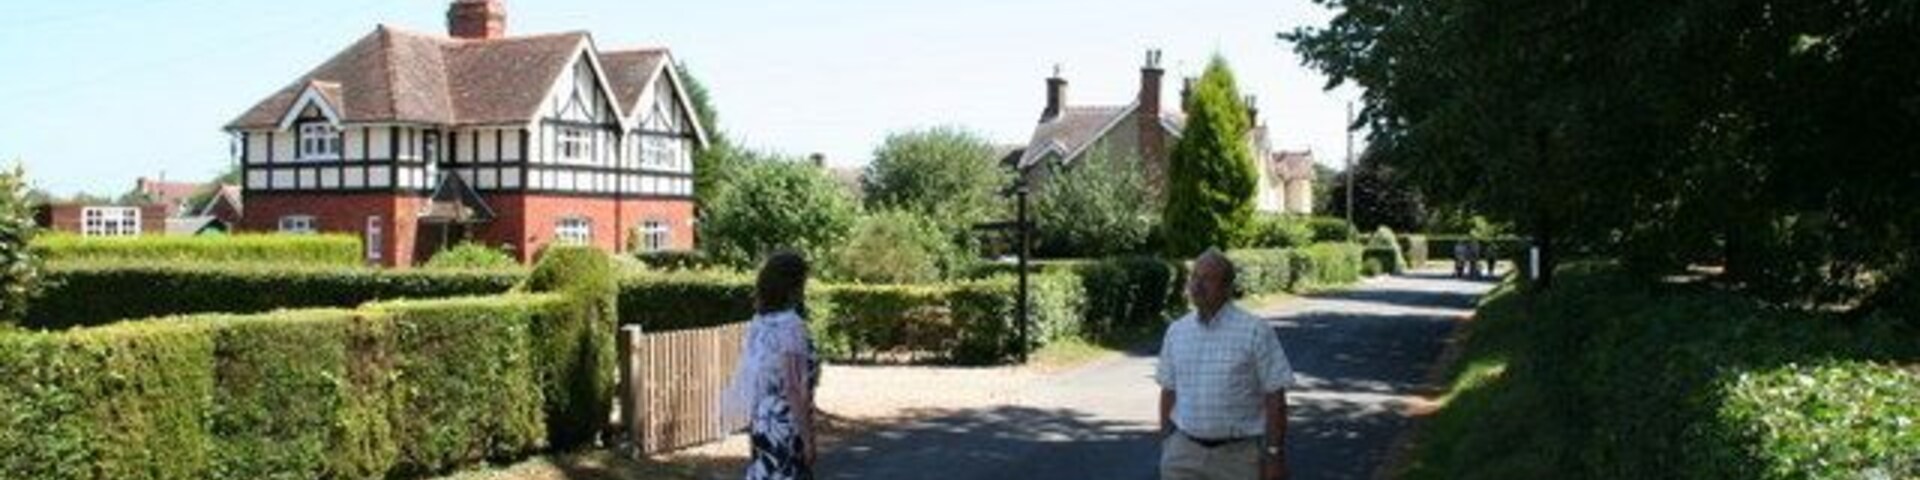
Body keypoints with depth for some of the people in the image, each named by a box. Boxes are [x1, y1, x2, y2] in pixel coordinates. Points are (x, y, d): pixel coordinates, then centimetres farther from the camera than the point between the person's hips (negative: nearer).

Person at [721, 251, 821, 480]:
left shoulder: (759, 323, 6)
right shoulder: (790, 325, -18)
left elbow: (755, 379, 12)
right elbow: (794, 388, -20)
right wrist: (808, 436, -16)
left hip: (762, 421, 8)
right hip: (786, 425, -8)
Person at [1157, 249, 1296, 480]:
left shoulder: (1255, 331, -10)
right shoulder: (1176, 331, 5)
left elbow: (1275, 396, -9)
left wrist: (1275, 455, -12)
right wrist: (1165, 447, 11)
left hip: (1238, 455, -4)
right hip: (1184, 451, 4)